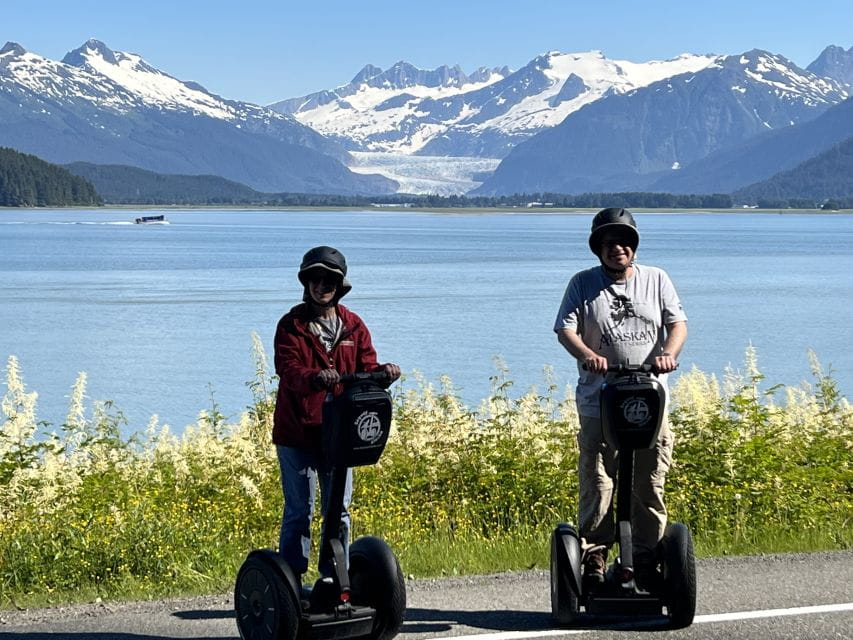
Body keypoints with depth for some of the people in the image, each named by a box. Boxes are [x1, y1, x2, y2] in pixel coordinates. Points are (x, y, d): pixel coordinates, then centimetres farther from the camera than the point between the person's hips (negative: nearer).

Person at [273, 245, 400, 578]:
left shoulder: (353, 326, 9)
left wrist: (382, 372, -21)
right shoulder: (291, 325, -3)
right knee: (299, 511, -1)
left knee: (339, 510, 10)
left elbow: (365, 368, 4)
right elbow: (287, 368, -18)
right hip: (297, 431, -4)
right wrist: (314, 378, -39)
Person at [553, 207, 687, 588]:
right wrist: (587, 355, -23)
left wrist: (668, 353, -15)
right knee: (597, 485, -4)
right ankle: (594, 557, 4)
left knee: (649, 486, 2)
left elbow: (678, 324, 6)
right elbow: (565, 329, -2)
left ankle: (647, 559, 10)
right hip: (599, 403, -1)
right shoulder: (583, 284, 6)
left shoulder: (656, 279, 11)